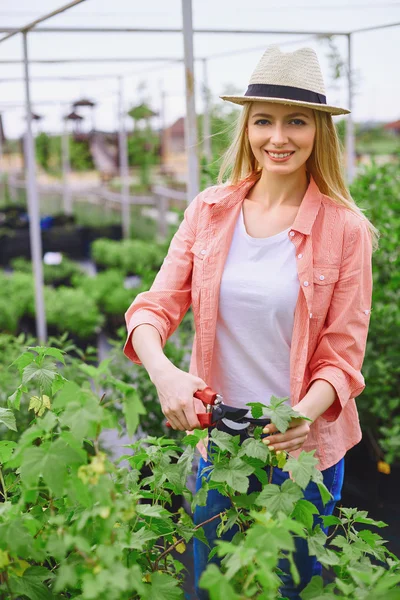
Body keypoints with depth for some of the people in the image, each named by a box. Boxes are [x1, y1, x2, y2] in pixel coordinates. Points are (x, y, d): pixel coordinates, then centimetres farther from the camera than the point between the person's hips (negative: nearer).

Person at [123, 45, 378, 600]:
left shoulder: (345, 229, -12)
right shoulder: (209, 210, -5)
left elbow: (342, 355, -9)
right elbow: (157, 306, -6)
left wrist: (304, 414, -28)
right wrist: (163, 371, -26)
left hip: (302, 450, -2)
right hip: (216, 437, 2)